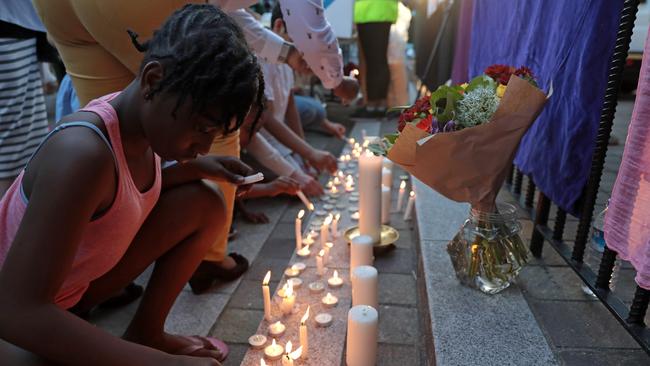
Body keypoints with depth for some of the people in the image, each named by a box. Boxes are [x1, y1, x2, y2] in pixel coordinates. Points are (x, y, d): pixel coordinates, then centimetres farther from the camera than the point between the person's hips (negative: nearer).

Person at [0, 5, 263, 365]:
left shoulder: (137, 120, -10)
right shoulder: (83, 152, -33)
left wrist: (194, 168, -8)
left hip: (72, 285, 8)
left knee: (204, 205, -4)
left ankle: (145, 333, 6)